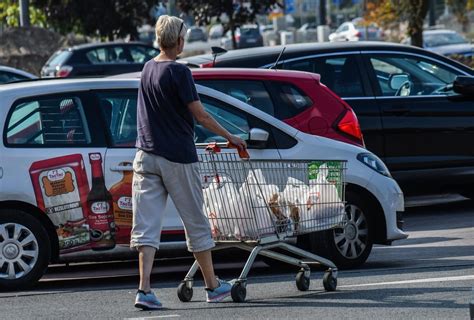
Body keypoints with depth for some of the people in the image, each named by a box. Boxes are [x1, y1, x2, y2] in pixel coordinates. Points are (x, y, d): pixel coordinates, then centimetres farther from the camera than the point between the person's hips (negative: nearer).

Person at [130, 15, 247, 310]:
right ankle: (213, 286, 20)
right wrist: (230, 137, -1)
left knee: (146, 225, -1)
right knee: (196, 223, 9)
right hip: (178, 158, -5)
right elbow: (200, 115, -12)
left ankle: (144, 290, -13)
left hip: (147, 155, 5)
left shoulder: (148, 69, 10)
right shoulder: (179, 72, -12)